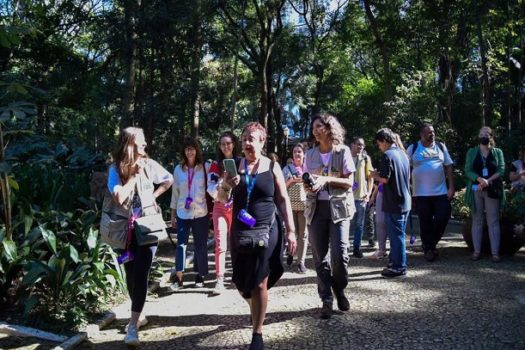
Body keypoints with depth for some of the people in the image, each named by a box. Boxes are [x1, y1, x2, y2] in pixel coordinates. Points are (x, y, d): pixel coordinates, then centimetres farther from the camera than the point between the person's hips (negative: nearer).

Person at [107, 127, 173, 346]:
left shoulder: (149, 164, -1)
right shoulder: (116, 169, -7)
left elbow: (169, 180, 16)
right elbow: (119, 198, -20)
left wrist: (154, 195, 4)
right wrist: (135, 174, -16)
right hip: (126, 229, 1)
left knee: (141, 274, -9)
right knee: (131, 274, 12)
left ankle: (133, 326, -6)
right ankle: (137, 314, 33)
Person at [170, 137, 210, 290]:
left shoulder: (205, 167, -1)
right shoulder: (178, 169, 5)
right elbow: (175, 192, 9)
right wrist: (173, 214, 9)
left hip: (200, 213, -1)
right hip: (182, 213, 1)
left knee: (201, 245, 7)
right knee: (181, 244, -5)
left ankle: (200, 275, 21)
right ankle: (179, 278, 0)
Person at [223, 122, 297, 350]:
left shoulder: (272, 167, -1)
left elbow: (283, 200, 2)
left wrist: (290, 230, -2)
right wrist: (225, 186, -15)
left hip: (266, 230, -3)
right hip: (240, 232, 3)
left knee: (259, 283, -3)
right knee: (241, 283, 12)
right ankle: (256, 309, 43)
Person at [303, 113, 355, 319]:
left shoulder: (343, 151, -1)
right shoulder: (310, 154, 9)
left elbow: (349, 182, -4)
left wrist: (327, 180, -18)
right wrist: (308, 185, -7)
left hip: (339, 207, -3)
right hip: (316, 208, 3)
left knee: (340, 254, -10)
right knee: (320, 256, 2)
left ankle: (339, 290, 18)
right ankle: (326, 300, 12)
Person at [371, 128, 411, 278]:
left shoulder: (388, 155, -14)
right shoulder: (403, 154, 11)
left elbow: (385, 179, -20)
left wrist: (375, 175, 0)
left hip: (394, 203, -8)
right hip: (405, 201, 8)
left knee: (396, 234, -1)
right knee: (398, 233, 17)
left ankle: (399, 267, 6)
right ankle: (395, 261, 26)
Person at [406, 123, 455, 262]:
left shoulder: (441, 147, 8)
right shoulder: (413, 148, 0)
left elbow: (448, 167, 8)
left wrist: (451, 187, 1)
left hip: (441, 192, 2)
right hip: (421, 193, -2)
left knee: (442, 219, 0)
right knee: (425, 222, 5)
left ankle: (429, 244, 23)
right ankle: (428, 248, 20)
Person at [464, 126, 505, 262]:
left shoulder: (498, 152, 9)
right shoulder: (471, 152, 9)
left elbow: (501, 170, -1)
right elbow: (468, 171, -1)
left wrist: (487, 181, -16)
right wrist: (480, 179, -19)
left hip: (492, 190, 0)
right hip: (475, 190, 1)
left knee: (493, 221, -1)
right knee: (477, 221, 4)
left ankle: (495, 252, 0)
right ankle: (477, 251, 8)